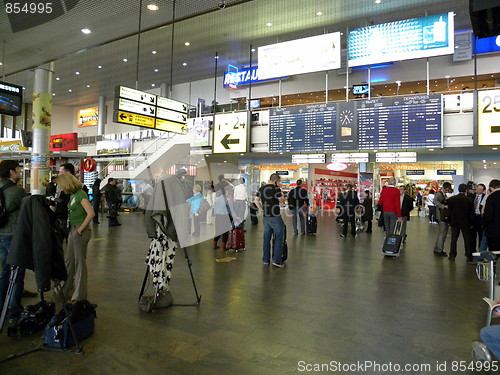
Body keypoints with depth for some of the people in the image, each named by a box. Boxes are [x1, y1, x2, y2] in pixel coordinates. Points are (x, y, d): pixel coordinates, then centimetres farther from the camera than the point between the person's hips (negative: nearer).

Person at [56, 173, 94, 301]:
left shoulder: (81, 194, -15)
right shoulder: (72, 195, 11)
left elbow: (91, 213, -25)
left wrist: (80, 229, -18)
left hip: (80, 232, -9)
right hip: (72, 230, 9)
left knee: (80, 262, 1)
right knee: (68, 261, 17)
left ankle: (80, 296, 13)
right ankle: (64, 291, 32)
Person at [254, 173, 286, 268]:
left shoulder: (261, 188, 9)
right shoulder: (276, 188, -11)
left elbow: (256, 200, 10)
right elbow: (282, 201, -7)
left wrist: (262, 209, 12)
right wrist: (281, 194, 6)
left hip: (266, 217, 6)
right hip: (275, 217, -6)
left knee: (266, 238, 12)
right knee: (279, 238, 3)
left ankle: (266, 260, 18)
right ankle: (277, 260, 1)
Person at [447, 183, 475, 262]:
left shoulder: (451, 199, -6)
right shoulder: (469, 200, -10)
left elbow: (449, 211, 1)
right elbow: (471, 213, -4)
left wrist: (450, 222, 10)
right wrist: (471, 223, 6)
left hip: (455, 222, 1)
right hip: (465, 223, -1)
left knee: (453, 239, 9)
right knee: (467, 240, 8)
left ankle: (452, 256, 12)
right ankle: (469, 257, 12)